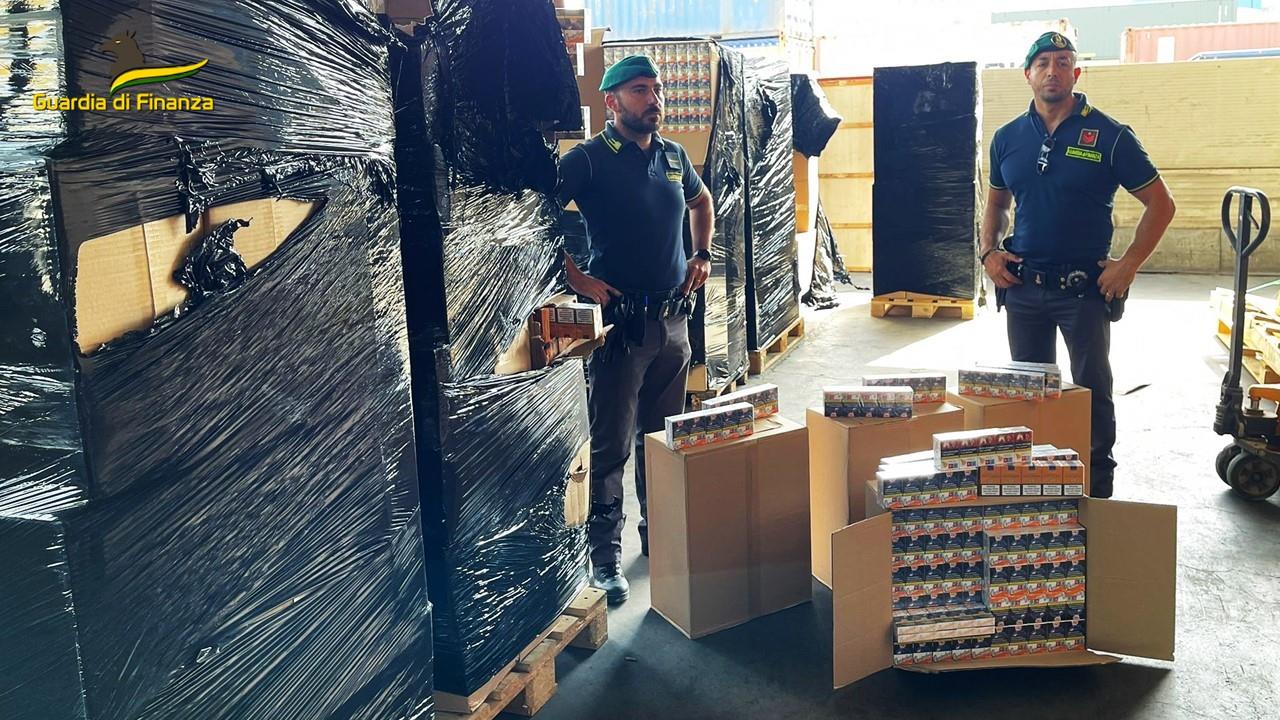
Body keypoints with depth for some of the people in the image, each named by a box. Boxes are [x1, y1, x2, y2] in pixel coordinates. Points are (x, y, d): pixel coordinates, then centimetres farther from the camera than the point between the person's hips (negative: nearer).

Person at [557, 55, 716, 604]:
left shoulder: (673, 156, 10)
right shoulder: (588, 160, -9)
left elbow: (701, 201, 30)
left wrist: (702, 256, 16)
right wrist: (575, 278, -16)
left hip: (673, 318, 6)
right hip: (619, 320, -6)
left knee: (664, 435, 16)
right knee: (611, 444, -1)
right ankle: (605, 555, 8)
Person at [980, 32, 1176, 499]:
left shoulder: (1108, 136, -7)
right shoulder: (1008, 138, 6)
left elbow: (1160, 203, -3)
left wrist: (1130, 263, -10)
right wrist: (988, 251, 3)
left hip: (1085, 287, -4)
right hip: (1023, 285, 4)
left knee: (1092, 390, 6)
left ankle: (1098, 489, 18)